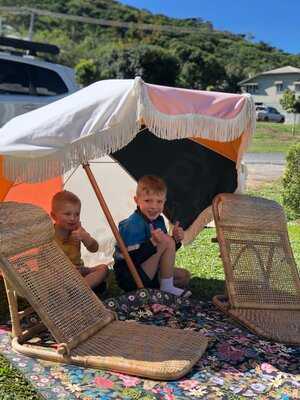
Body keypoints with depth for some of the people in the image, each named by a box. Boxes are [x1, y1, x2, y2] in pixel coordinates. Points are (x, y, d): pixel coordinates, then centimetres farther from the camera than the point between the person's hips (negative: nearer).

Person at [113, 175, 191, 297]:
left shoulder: (158, 220, 4)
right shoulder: (133, 225, -23)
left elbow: (164, 255, 11)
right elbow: (131, 259, -29)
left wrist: (176, 240, -7)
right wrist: (152, 242, -38)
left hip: (150, 274, 9)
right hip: (129, 280, -9)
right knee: (167, 241, -21)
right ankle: (166, 288, -10)